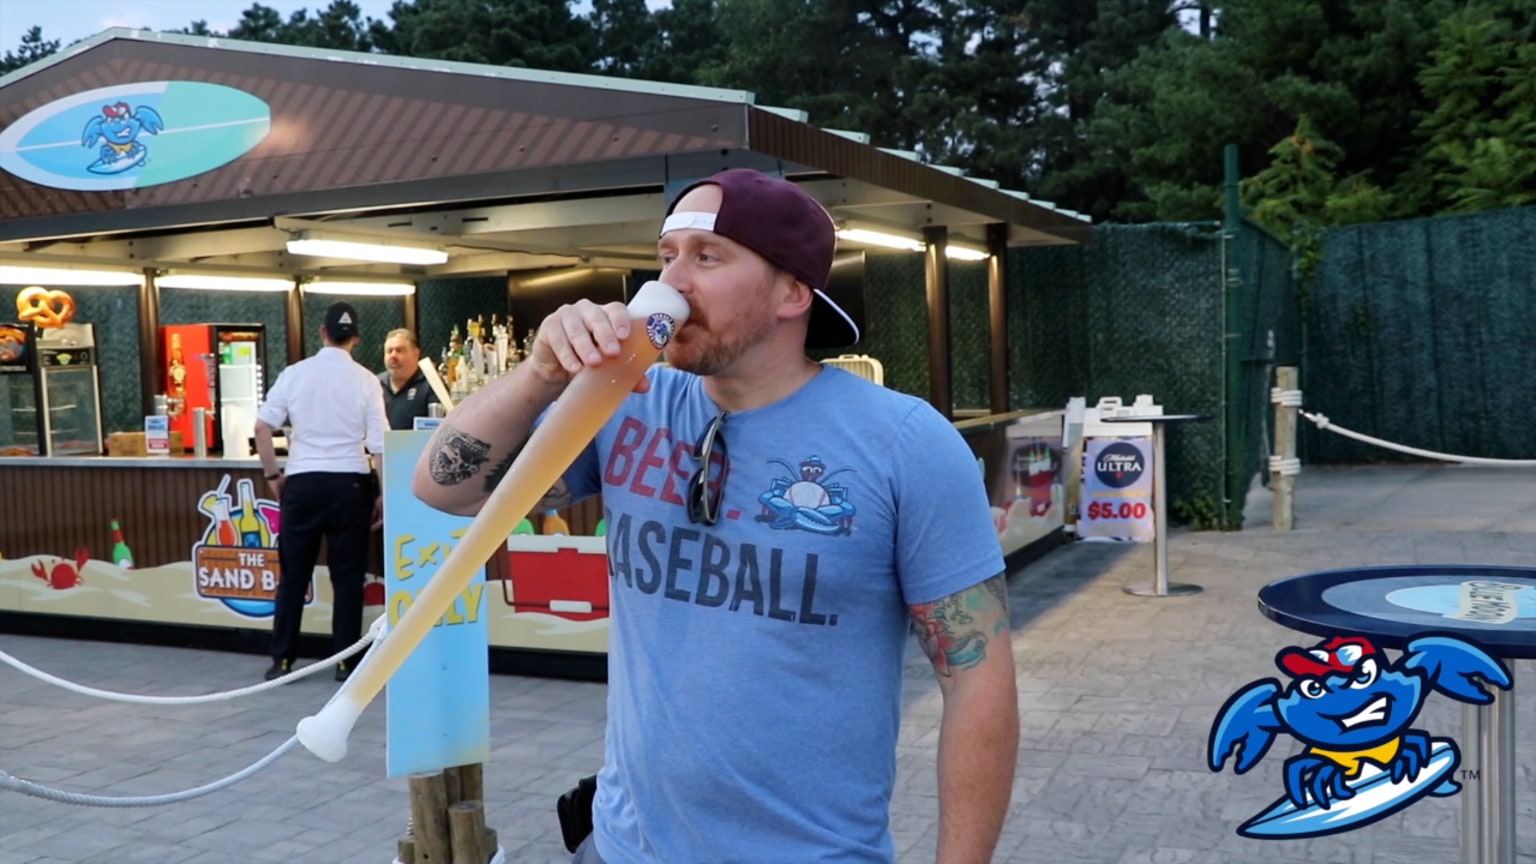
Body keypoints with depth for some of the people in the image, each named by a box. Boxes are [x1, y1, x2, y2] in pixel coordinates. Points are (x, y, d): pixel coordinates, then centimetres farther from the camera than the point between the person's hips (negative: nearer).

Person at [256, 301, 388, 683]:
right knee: (347, 576, 6)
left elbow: (262, 427, -1)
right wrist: (384, 493, 3)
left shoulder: (294, 373, 2)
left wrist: (273, 475, 9)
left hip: (303, 482, 1)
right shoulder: (365, 380, -2)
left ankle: (282, 659, 14)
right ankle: (345, 662, 9)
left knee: (293, 575, 10)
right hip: (349, 482, -1)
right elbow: (379, 442, -5)